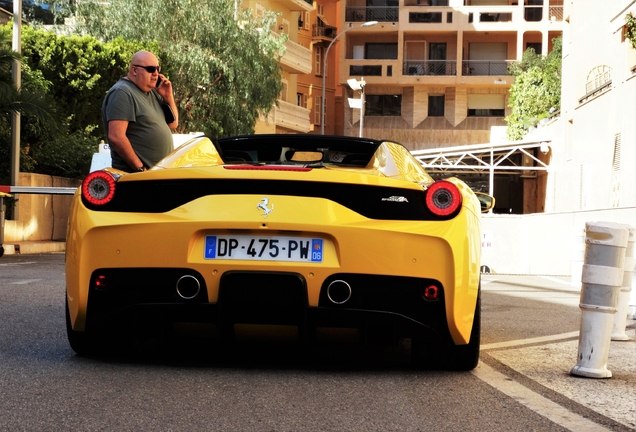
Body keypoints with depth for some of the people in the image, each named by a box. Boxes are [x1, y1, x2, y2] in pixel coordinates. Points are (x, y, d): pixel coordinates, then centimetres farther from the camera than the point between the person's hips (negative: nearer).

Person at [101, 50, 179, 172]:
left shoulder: (152, 92, 14)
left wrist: (168, 97, 3)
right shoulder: (122, 93, -12)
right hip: (135, 176, -9)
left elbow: (173, 124, 19)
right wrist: (140, 169, -18)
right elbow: (116, 137, -21)